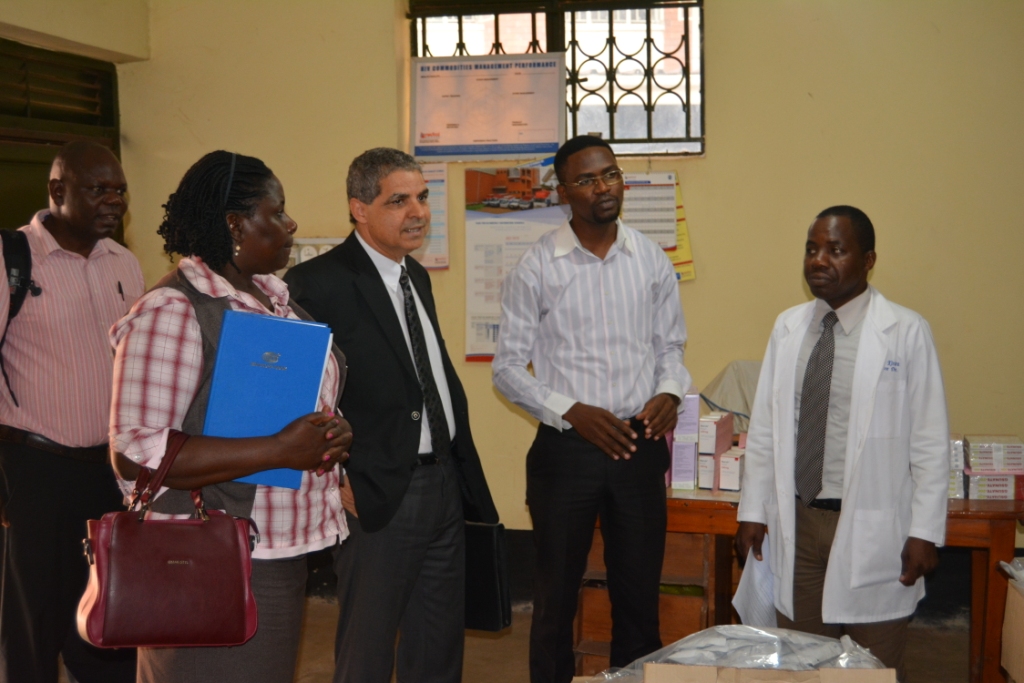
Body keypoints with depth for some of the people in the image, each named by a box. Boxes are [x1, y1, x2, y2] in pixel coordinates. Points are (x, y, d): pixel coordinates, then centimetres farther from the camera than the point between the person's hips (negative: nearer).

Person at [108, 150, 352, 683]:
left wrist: (332, 432, -2)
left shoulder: (275, 298, 11)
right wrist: (279, 450, -25)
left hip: (284, 555, 8)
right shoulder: (171, 312, -16)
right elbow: (136, 453, -22)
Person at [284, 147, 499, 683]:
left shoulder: (416, 276, 12)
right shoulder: (318, 282, -15)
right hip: (379, 496, -8)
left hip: (446, 484, 8)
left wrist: (462, 471, 12)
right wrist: (338, 480, -18)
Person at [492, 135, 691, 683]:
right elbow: (507, 366, -4)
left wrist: (669, 392, -8)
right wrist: (573, 412, -15)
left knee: (640, 593, 13)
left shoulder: (652, 261, 4)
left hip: (640, 447, 2)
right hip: (565, 448, -2)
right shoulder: (537, 267, -5)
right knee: (557, 595, 11)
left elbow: (670, 345, 12)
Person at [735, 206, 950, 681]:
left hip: (871, 529, -4)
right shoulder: (787, 327, 6)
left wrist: (925, 532, -8)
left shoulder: (906, 332, -8)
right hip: (797, 521, 4)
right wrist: (753, 510, 8)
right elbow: (765, 427, 9)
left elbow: (931, 441, -6)